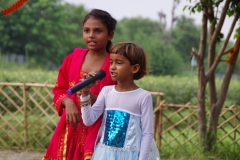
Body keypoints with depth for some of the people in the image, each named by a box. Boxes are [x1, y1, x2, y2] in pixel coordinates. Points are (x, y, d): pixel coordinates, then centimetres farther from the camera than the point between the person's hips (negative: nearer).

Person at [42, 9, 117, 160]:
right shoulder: (73, 58, 6)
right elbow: (59, 90, 14)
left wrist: (93, 98, -21)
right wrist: (68, 102, -8)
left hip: (99, 131, -4)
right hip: (71, 129, 4)